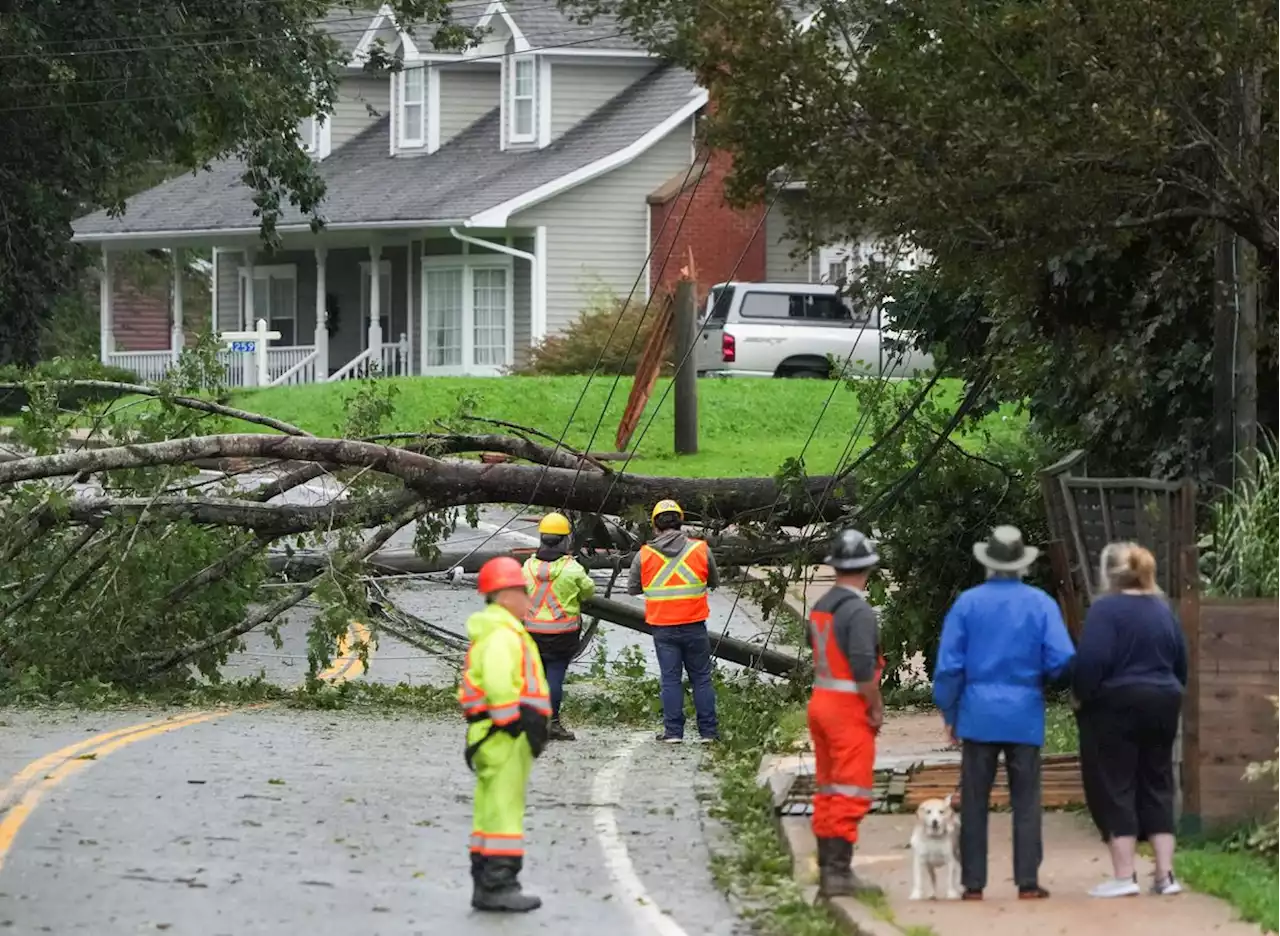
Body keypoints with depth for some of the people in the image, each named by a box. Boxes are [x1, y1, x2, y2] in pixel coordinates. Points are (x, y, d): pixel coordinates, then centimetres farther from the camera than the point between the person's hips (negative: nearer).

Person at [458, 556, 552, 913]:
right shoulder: (503, 634, -13)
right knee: (504, 808, -10)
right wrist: (515, 723, -23)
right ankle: (499, 884, -12)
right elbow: (497, 683, -28)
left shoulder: (487, 633, 21)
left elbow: (475, 686, 24)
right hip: (506, 735, -11)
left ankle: (485, 885, 17)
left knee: (490, 812, 13)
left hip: (491, 734, 11)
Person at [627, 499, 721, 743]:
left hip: (663, 628, 0)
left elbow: (632, 588, 5)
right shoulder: (700, 550, -4)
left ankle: (673, 730, 6)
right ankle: (708, 730, 9)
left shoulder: (644, 556, -4)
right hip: (694, 626, 0)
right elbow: (714, 582, 8)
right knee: (701, 678, 8)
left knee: (670, 679, 7)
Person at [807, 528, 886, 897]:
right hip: (849, 708, -9)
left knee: (827, 790, 13)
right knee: (851, 793, -7)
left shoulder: (820, 607, 9)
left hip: (820, 701, 9)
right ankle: (839, 872, -10)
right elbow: (863, 666, -23)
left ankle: (827, 867, 17)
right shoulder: (858, 611, -17)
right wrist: (876, 706, -11)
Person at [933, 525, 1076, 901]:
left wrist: (949, 714, 9)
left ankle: (973, 883, 4)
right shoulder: (1041, 603, -2)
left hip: (979, 715, 0)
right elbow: (1062, 661, -7)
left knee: (974, 801, 5)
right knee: (1026, 801, 4)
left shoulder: (967, 603, -1)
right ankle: (1028, 881, -1)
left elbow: (949, 665, -1)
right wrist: (1043, 678, 15)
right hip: (1025, 715, 0)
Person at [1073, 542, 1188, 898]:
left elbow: (1091, 661, -21)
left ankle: (1124, 877, -4)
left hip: (1116, 708, -7)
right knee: (1156, 787, 11)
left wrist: (1082, 695, -6)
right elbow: (1181, 662, 15)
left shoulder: (1106, 609, -12)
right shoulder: (1162, 609, 10)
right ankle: (1165, 875, 7)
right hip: (1162, 706, 7)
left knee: (1114, 789, -1)